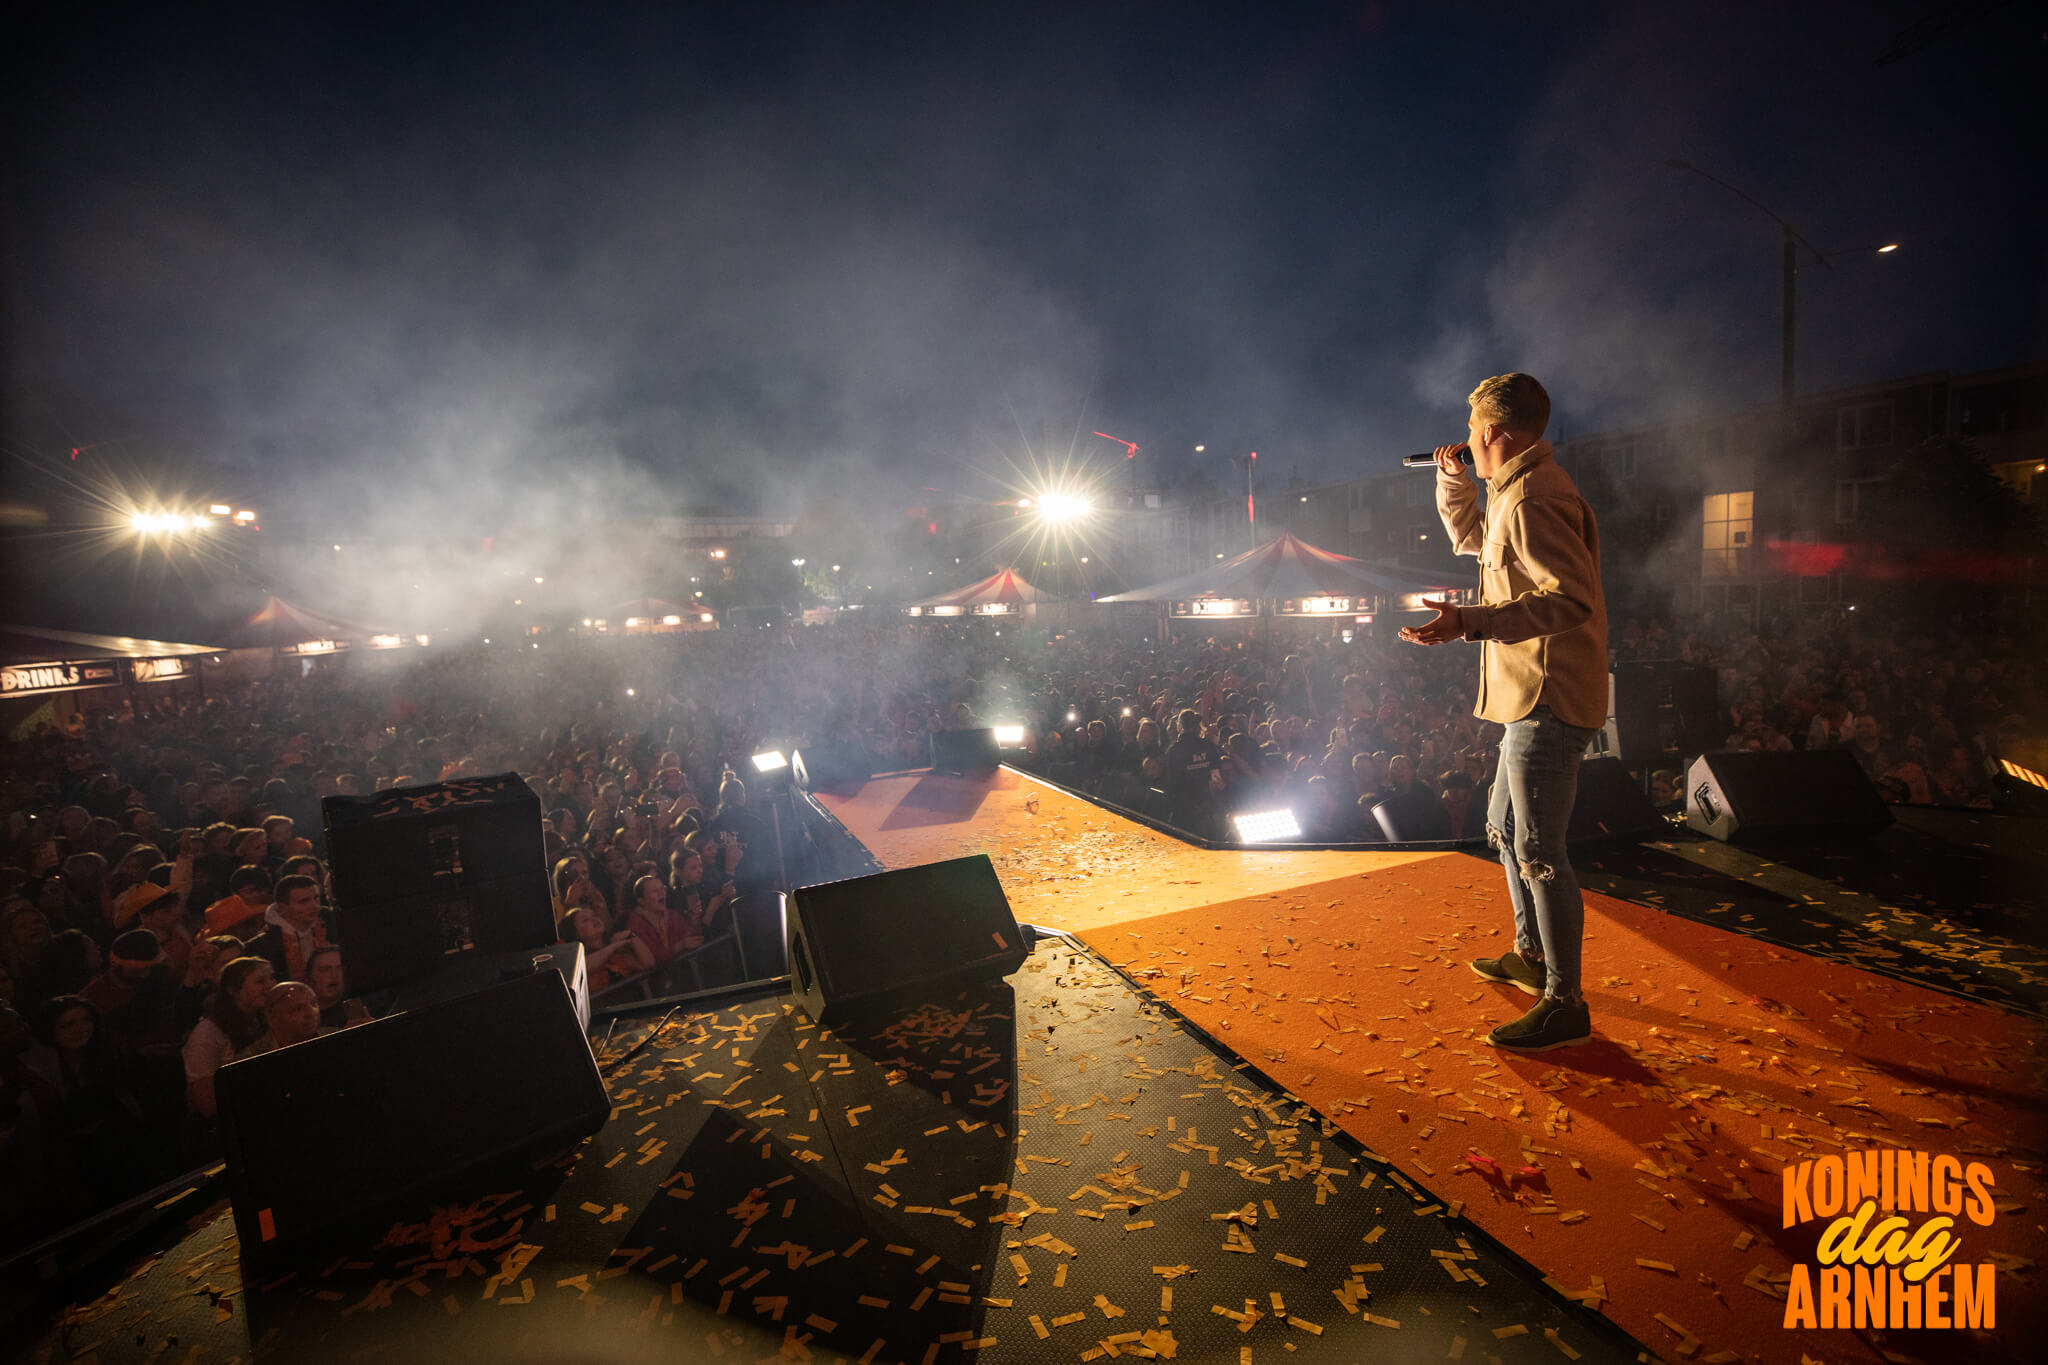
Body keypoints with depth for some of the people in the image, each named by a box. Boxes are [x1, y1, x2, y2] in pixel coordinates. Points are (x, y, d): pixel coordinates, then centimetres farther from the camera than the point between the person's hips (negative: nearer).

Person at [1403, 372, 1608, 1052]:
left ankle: (1564, 1003, 4)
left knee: (1539, 851, -7)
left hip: (1550, 698, -11)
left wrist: (1469, 623, -33)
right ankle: (1532, 955, 35)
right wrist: (1453, 483, 21)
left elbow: (1572, 599, -26)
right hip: (1536, 697, 11)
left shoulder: (1532, 498, -17)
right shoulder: (1518, 491, 17)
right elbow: (1472, 540, 35)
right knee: (1505, 826, 21)